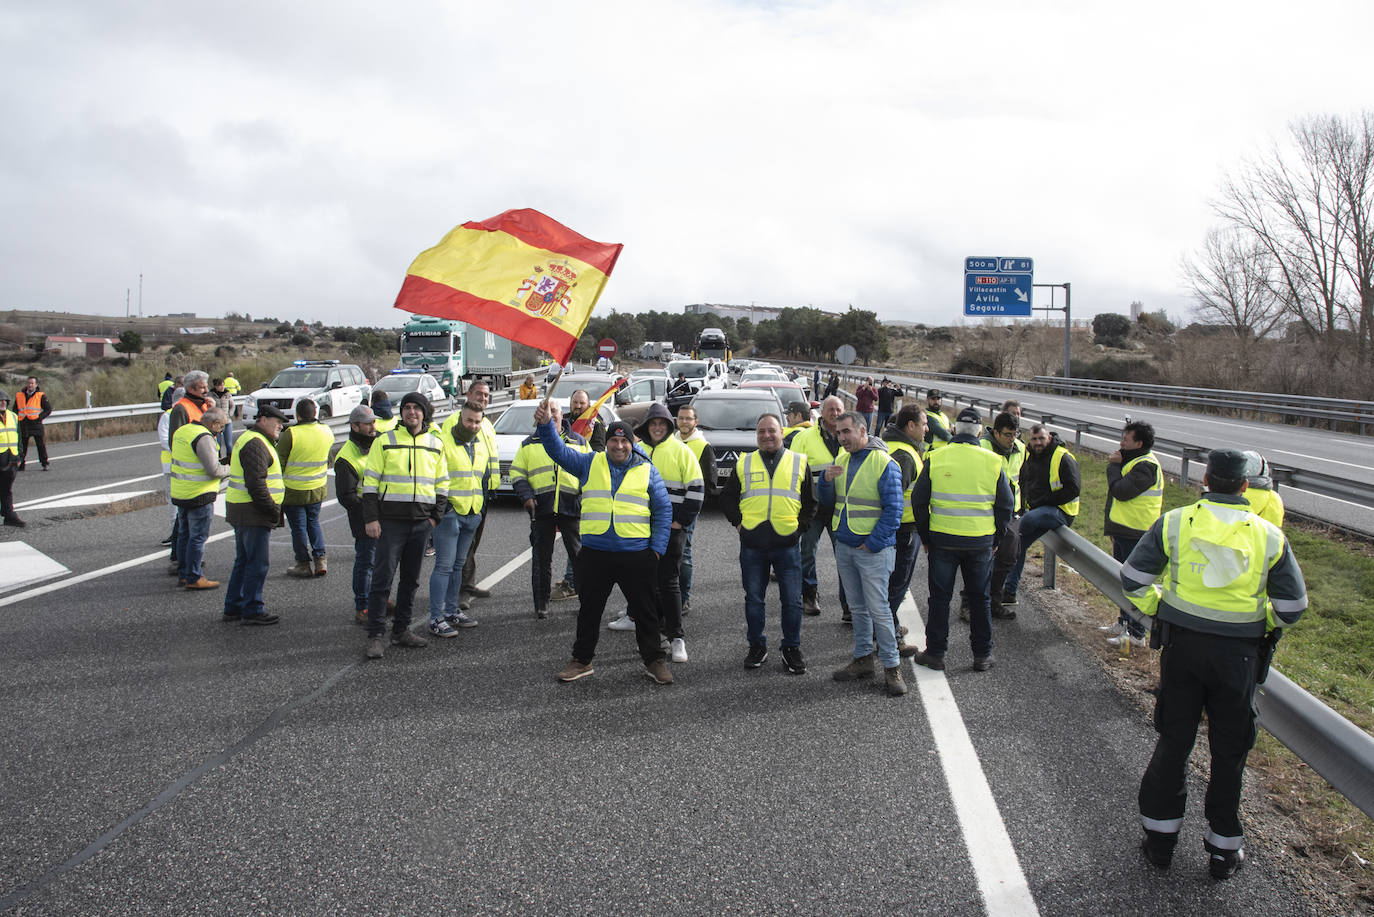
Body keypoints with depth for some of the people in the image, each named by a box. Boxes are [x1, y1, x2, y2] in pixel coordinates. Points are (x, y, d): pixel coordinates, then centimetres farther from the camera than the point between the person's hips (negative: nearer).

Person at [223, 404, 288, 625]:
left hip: (243, 513, 11)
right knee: (257, 564, -5)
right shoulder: (255, 443, -15)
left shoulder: (252, 439, 20)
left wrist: (274, 510, 19)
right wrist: (274, 511, -19)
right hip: (253, 513, -11)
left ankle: (233, 607, 24)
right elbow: (255, 483, -24)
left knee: (244, 561, 17)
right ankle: (252, 611, 1)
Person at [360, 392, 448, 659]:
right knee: (383, 578, -5)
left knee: (411, 580, 10)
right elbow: (370, 481, 0)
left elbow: (442, 484, 16)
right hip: (390, 520, -4)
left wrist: (435, 516, 6)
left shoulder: (435, 444, 11)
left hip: (422, 522, 4)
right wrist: (371, 518, -7)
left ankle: (401, 631, 21)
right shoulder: (385, 441, 1)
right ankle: (375, 636, 1)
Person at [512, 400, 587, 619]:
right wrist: (525, 496, -4)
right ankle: (541, 604, 12)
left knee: (579, 554, -1)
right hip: (541, 508, 1)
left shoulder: (579, 442, 13)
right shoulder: (529, 444, 12)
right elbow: (517, 472, 11)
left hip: (571, 507, 0)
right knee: (541, 557, 4)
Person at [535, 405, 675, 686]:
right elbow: (559, 451, 0)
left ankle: (654, 660, 20)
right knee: (589, 610, 11)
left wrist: (657, 548, -1)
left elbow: (664, 509, 6)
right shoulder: (590, 464, 7)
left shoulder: (647, 470, 4)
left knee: (644, 611, 7)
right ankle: (581, 660, 24)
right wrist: (545, 425, -17)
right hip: (595, 554, 1)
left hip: (636, 555, -1)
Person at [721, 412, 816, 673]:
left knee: (792, 600, 4)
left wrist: (800, 525, 1)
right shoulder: (743, 463, 9)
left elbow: (810, 502, 12)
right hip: (752, 544, 1)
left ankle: (792, 649, 17)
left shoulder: (799, 462, 7)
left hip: (787, 544, -1)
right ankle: (757, 647, 22)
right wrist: (738, 522, 3)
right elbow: (727, 498, 15)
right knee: (754, 600, 8)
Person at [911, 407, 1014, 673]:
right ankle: (982, 655, 20)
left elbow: (919, 501, -1)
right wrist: (995, 540, 13)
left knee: (940, 598, 10)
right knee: (979, 599, 13)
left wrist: (925, 538, 9)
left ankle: (935, 653, 15)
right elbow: (1006, 506, 3)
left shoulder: (935, 458, -5)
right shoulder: (993, 461, -3)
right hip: (981, 541, 1)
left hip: (942, 539, -1)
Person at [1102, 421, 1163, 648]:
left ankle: (1136, 634, 0)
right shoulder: (1135, 461, 15)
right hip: (1124, 532, 11)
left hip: (1135, 535, -11)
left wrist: (1114, 466, -14)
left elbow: (1121, 491, -25)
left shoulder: (1145, 467, -19)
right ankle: (1124, 622, 33)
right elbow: (1120, 490, 23)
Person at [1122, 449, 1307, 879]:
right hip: (1239, 652, 0)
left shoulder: (1175, 522, -6)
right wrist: (1262, 624, 16)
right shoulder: (1268, 535, -4)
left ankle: (1160, 836, 21)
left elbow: (1133, 578, -5)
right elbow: (1292, 605, -2)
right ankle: (1224, 848, 23)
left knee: (1174, 741, 13)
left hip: (1182, 645, 0)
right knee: (1229, 750, 12)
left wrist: (1157, 609, 11)